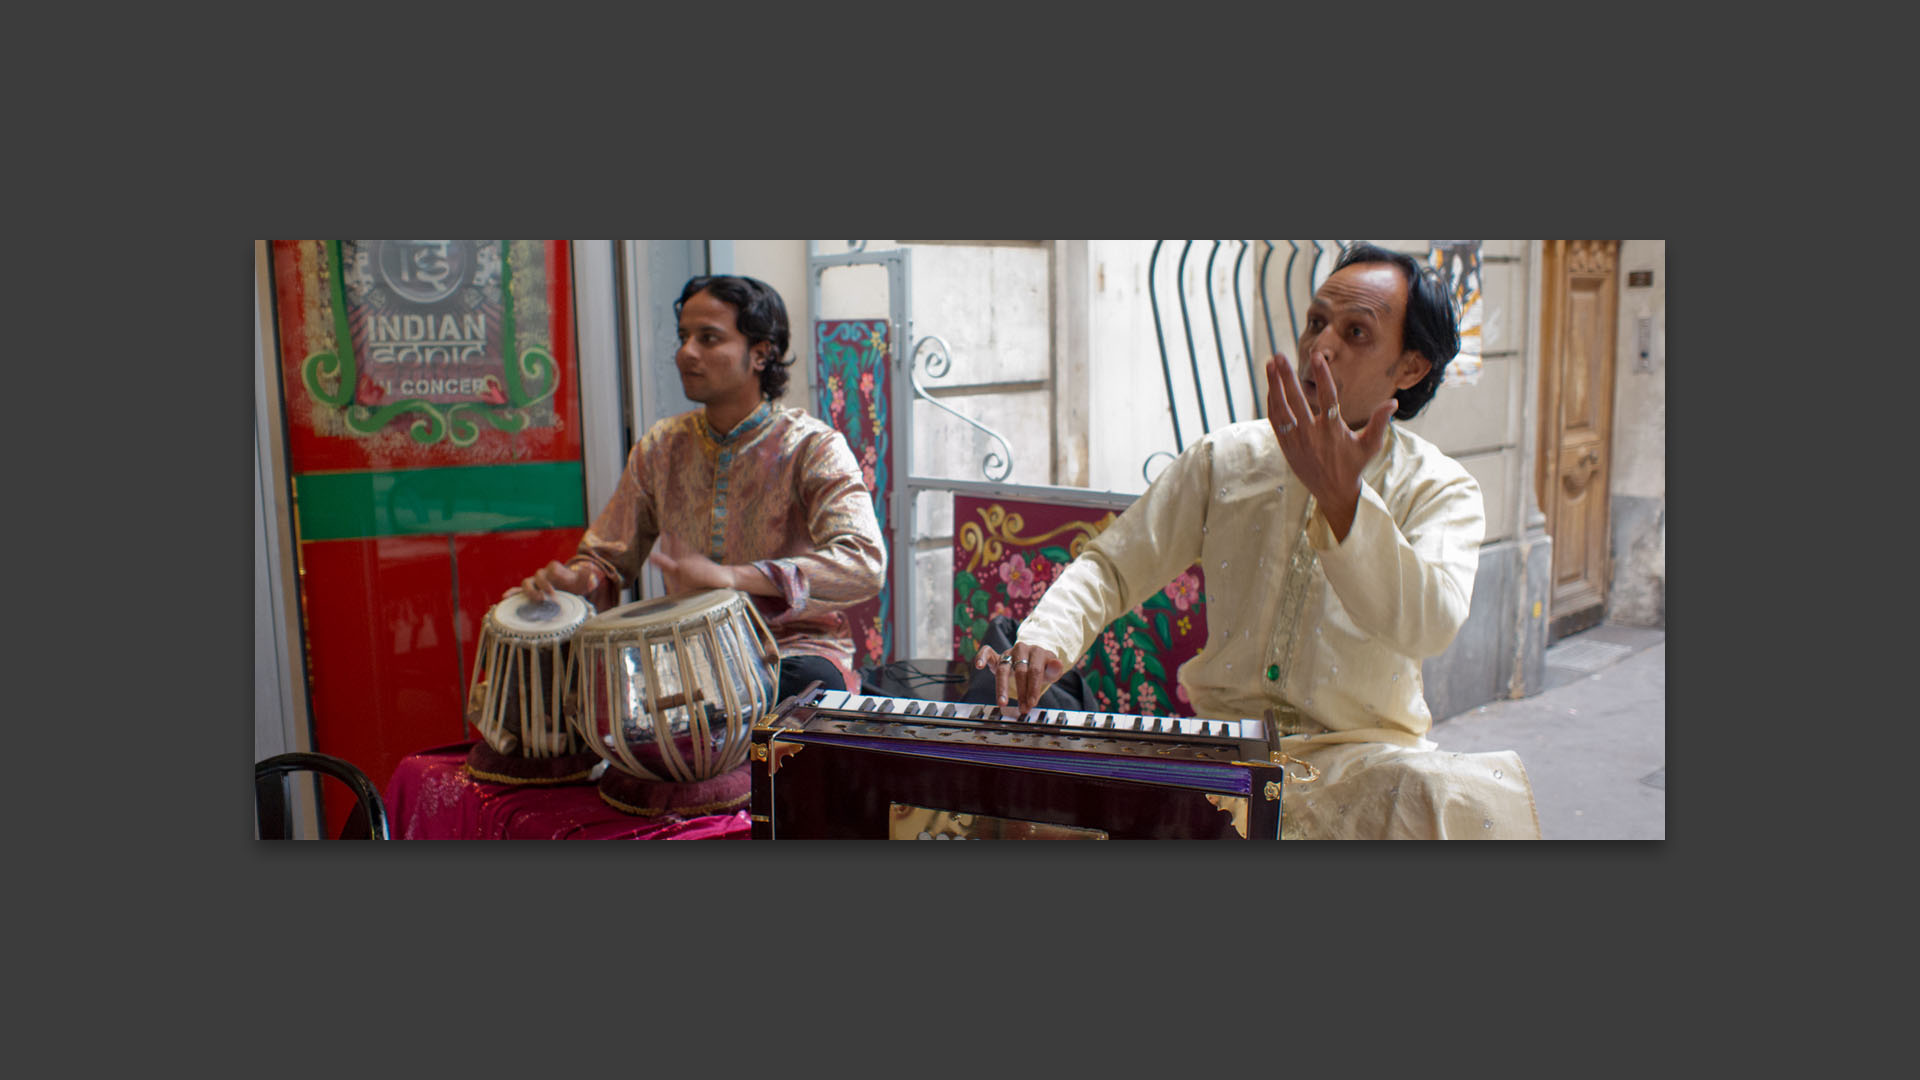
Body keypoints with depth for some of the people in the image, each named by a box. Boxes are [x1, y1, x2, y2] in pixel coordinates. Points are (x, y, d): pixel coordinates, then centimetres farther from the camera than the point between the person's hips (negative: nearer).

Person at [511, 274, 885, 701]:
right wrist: (575, 580, -11)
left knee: (813, 684, -39)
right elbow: (609, 557, 15)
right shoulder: (660, 448, 8)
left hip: (795, 647, -5)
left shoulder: (812, 447, -9)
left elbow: (864, 565, -24)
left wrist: (734, 576, -36)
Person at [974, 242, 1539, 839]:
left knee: (1474, 801, -35)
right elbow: (1111, 566, 8)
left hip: (1362, 753, -1)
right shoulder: (1228, 456, 5)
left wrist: (1341, 498, -37)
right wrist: (1043, 640, -13)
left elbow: (1428, 628, -23)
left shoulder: (1439, 489, -3)